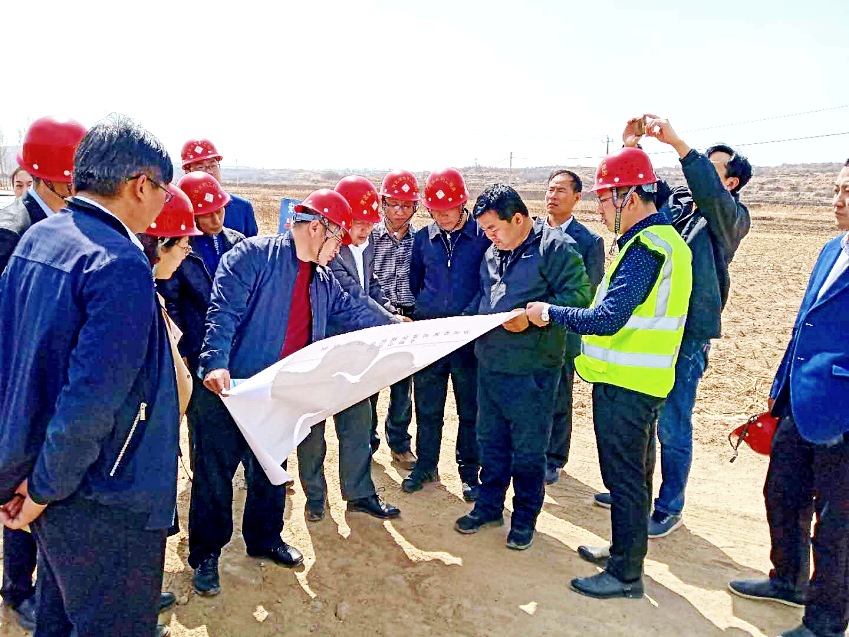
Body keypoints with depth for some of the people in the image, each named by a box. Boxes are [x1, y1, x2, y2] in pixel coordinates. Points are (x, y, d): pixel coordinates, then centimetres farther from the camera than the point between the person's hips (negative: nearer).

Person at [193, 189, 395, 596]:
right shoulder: (254, 255, -13)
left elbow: (356, 314, 21)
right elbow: (223, 311, -22)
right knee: (216, 470, 4)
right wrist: (216, 362, -34)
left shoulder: (323, 281, 12)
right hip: (232, 387, -7)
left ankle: (264, 539, 39)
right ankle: (205, 554, 22)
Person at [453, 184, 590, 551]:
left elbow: (579, 296, -18)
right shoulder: (493, 252, 13)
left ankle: (525, 517, 25)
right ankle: (489, 507, 34)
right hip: (489, 364, 7)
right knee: (491, 440, 18)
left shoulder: (555, 247, -11)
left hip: (531, 369, -7)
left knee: (528, 449, 7)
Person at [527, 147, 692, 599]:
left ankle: (626, 575, 17)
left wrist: (550, 313, -16)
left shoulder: (644, 249, -22)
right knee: (634, 473, 21)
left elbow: (607, 319, -28)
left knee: (624, 477, 2)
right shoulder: (666, 239, 11)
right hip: (641, 379, 10)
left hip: (624, 384, -10)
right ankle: (625, 550, 38)